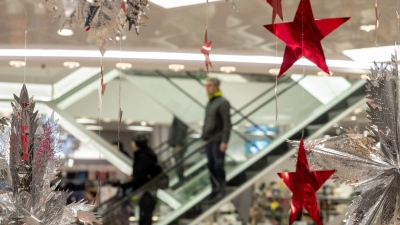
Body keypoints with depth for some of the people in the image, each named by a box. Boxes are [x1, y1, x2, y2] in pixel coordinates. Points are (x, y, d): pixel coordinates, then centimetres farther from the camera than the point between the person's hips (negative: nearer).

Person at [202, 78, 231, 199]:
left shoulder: (223, 102, -8)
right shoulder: (209, 103, 17)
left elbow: (227, 123, -13)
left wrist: (224, 141, -18)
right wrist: (204, 137, 15)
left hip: (218, 141, -8)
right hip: (209, 140, 8)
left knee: (219, 166, -5)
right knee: (211, 166, 8)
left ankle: (221, 191, 0)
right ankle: (215, 190, 15)